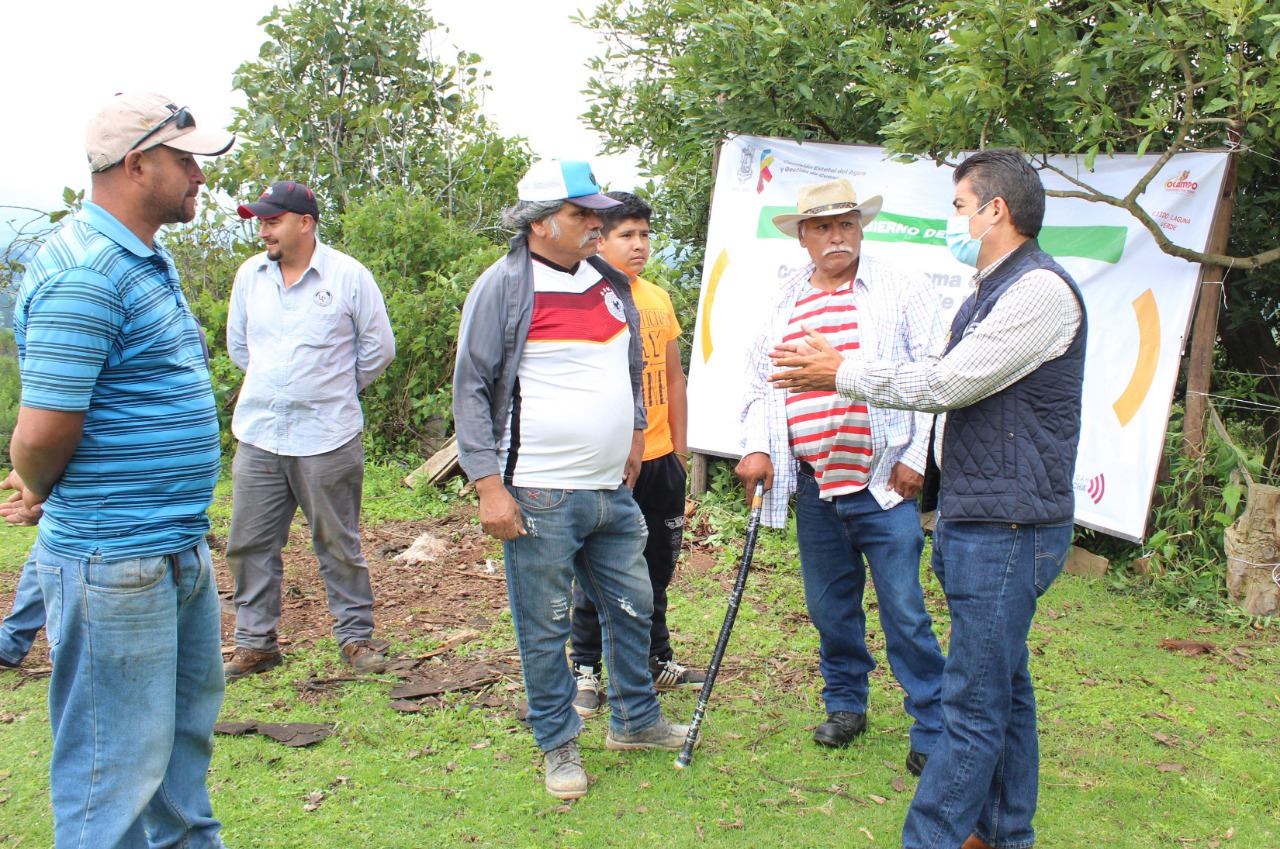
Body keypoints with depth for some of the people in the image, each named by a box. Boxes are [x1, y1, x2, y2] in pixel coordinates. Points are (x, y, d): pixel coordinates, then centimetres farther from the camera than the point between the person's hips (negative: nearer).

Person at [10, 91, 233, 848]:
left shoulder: (150, 261, 13)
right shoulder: (84, 272, -20)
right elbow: (43, 431, -22)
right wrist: (43, 492, -2)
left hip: (181, 549, 10)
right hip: (118, 560, -10)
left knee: (188, 718, 24)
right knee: (118, 764, 3)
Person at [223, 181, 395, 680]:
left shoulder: (348, 276, -5)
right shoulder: (250, 275, 7)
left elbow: (379, 348, 4)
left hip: (327, 438, -4)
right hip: (256, 435, 4)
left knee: (338, 545, 5)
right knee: (249, 545, 7)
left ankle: (356, 638, 19)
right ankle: (254, 643, 20)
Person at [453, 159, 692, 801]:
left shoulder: (611, 282, 11)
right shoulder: (504, 286, -8)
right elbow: (471, 389, -9)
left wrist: (635, 430, 20)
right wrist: (489, 484, -14)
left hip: (613, 490, 6)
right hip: (539, 497, -6)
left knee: (633, 608, 17)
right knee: (545, 628, 5)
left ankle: (635, 720, 36)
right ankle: (559, 745, 23)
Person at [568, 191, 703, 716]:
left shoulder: (659, 300, 9)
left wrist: (679, 451, 14)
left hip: (660, 460, 6)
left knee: (657, 566, 17)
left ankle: (656, 660, 33)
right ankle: (585, 671, 20)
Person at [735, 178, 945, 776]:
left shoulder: (899, 292, 0)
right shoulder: (784, 304, 12)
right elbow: (760, 379, 17)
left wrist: (916, 456, -8)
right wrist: (756, 446, 3)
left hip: (882, 480, -4)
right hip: (814, 483, 4)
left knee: (904, 610, -3)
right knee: (829, 604, 13)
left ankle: (932, 730, 8)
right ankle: (845, 702, 32)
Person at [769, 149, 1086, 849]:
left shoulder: (1041, 289, -15)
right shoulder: (991, 293, 17)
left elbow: (947, 383, -17)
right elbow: (943, 379, 20)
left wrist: (841, 373, -7)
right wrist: (835, 373, 14)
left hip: (1008, 528, -10)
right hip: (975, 521, 10)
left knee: (975, 702, -5)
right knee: (1002, 686, 18)